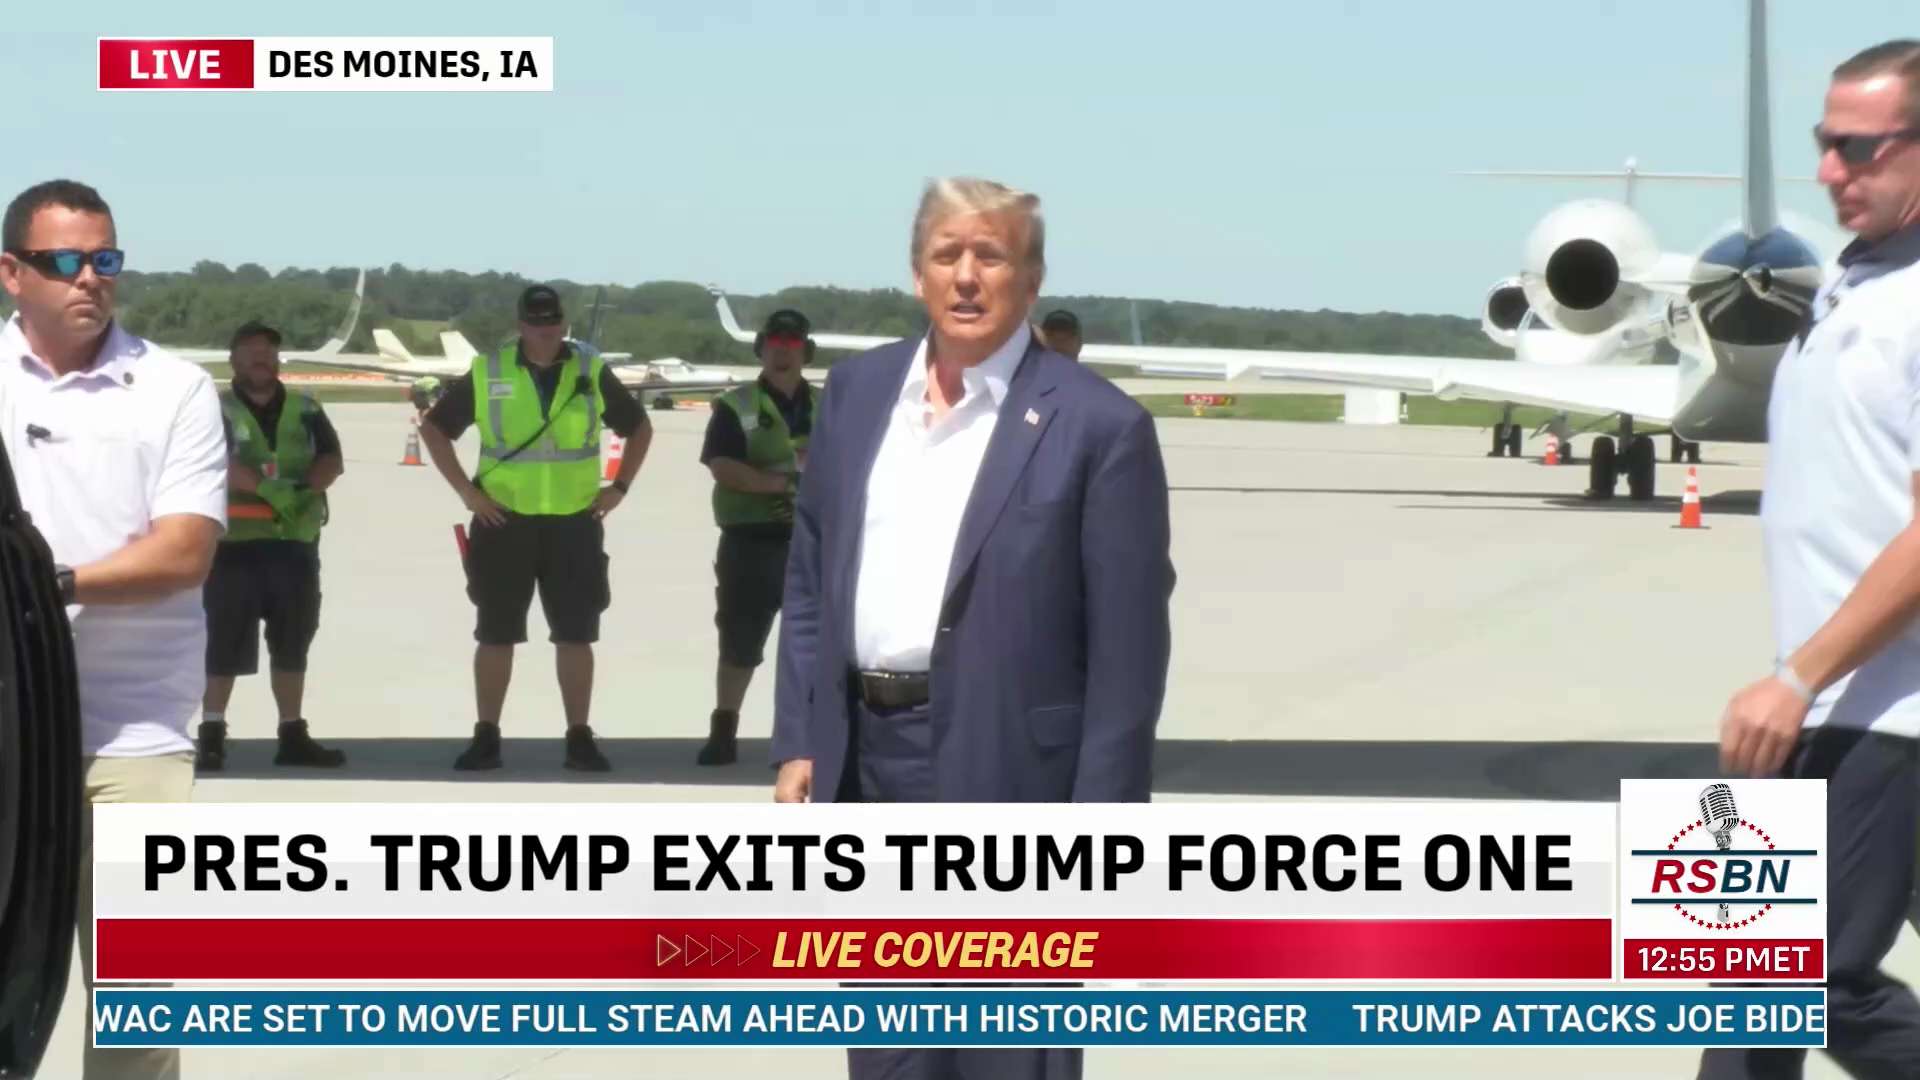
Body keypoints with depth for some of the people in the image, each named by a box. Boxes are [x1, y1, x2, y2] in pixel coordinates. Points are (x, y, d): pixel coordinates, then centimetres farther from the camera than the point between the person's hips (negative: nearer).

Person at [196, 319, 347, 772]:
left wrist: (305, 488, -15)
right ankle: (212, 734, -2)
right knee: (226, 642, -6)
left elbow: (332, 460, 5)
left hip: (295, 543, 4)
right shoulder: (217, 410, 0)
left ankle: (293, 735, 19)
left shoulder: (305, 409, 13)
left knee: (292, 642, 11)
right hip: (235, 543, -4)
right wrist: (267, 488, -27)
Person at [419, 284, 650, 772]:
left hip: (574, 523, 1)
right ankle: (486, 737, 11)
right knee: (495, 634, 3)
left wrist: (620, 486, 5)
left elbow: (639, 426, 15)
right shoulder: (488, 373, -2)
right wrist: (466, 490, -2)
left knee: (575, 635, 3)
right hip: (504, 521, -1)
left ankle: (579, 739, 10)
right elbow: (433, 428, 6)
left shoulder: (591, 372, 2)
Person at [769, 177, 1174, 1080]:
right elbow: (809, 580, 12)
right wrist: (797, 743, 5)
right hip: (864, 760, 6)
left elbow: (1128, 647, -10)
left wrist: (1097, 831, -13)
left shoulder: (1097, 425, -10)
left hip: (1006, 777, -5)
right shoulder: (857, 390, 7)